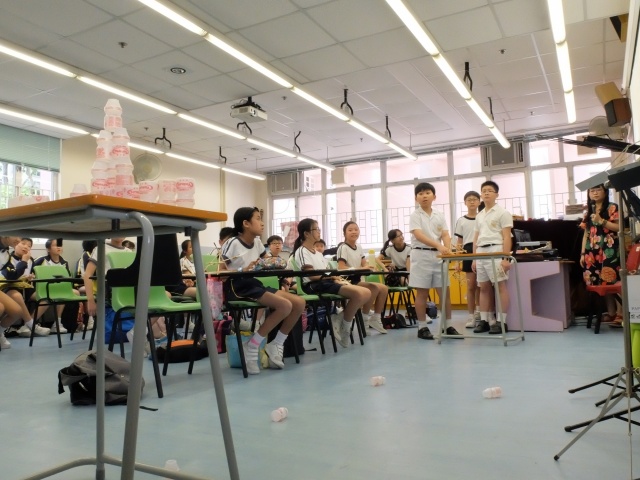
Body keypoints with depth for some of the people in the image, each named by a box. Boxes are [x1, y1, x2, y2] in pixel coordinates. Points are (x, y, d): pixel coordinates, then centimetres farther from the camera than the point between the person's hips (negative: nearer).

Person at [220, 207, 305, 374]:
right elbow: (221, 271, -13)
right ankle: (252, 347, -14)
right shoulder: (233, 243, -11)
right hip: (239, 288, -8)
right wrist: (243, 270, -26)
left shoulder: (257, 242, 11)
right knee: (285, 306, -26)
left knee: (299, 303, -4)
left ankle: (275, 345, 7)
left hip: (255, 284, 8)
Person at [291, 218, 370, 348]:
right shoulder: (302, 252, -3)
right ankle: (345, 327, -8)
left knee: (366, 294, -6)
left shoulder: (317, 253, 24)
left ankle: (340, 320, 0)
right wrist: (333, 275, -11)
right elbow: (312, 275, -14)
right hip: (315, 286, -9)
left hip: (327, 282, 9)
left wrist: (336, 278, -4)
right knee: (358, 294, -28)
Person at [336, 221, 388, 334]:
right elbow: (341, 268, -22)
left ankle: (375, 318, 9)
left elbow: (365, 264, 9)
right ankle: (364, 318, -10)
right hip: (348, 281, -8)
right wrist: (359, 269, -29)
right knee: (374, 288, -26)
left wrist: (367, 267, -16)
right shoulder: (343, 247, -12)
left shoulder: (359, 247, 12)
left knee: (384, 288, 0)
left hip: (358, 280, 9)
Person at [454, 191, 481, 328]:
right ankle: (471, 315, 6)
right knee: (471, 286, 1)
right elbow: (459, 242, 9)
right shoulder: (461, 221, 8)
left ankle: (478, 311, 18)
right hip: (468, 253, 0)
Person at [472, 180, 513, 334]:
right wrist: (474, 258, 14)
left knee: (500, 286, -6)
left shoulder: (502, 213, -1)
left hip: (496, 251, -7)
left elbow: (506, 237, -7)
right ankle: (484, 320, 12)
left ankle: (501, 321, -3)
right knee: (484, 287, 7)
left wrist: (505, 258, -15)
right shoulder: (479, 216, 18)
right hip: (481, 252, 7)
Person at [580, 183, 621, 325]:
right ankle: (611, 312, 12)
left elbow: (619, 227, -9)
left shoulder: (612, 208, 0)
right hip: (593, 252, 5)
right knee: (602, 283, 5)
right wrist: (583, 253, 11)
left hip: (609, 251, -5)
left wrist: (601, 221, -17)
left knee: (612, 282, -12)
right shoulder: (589, 212, 16)